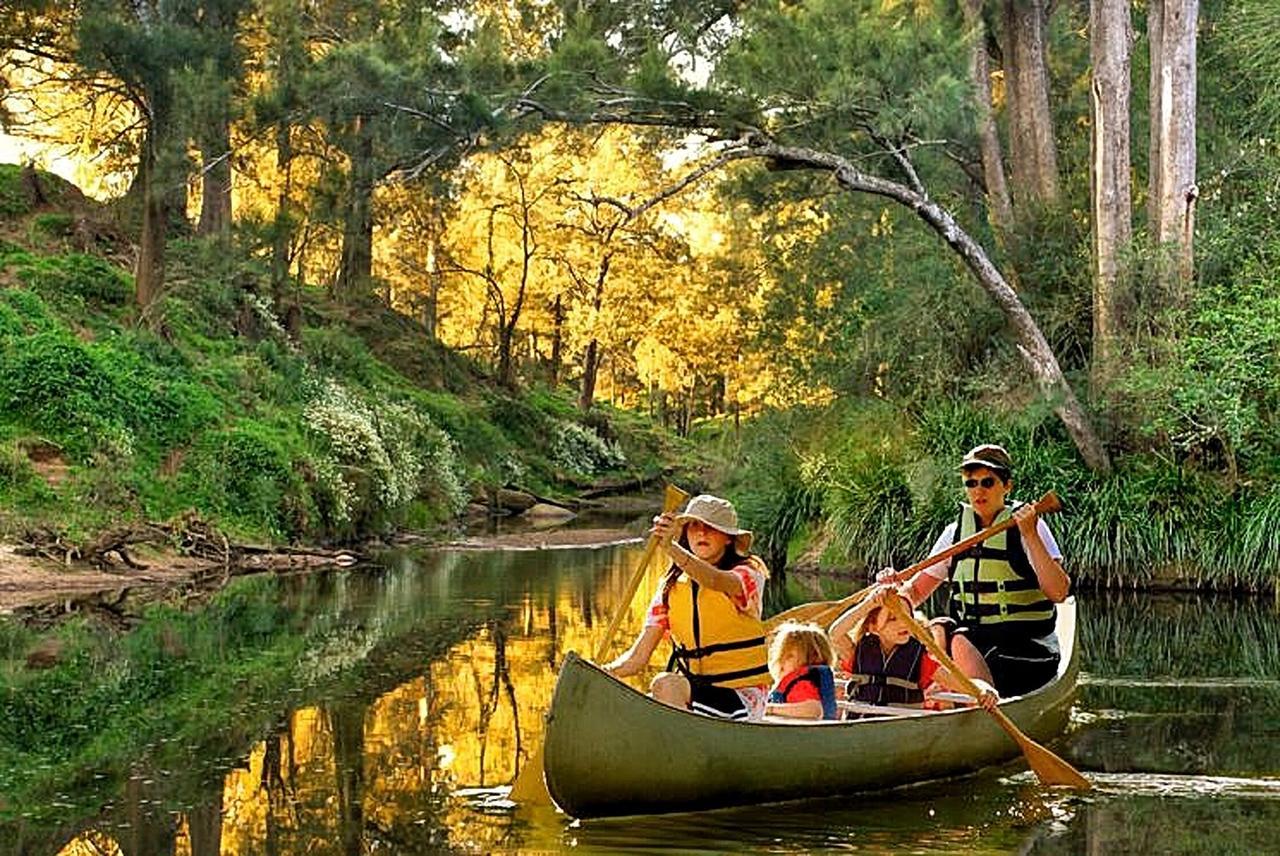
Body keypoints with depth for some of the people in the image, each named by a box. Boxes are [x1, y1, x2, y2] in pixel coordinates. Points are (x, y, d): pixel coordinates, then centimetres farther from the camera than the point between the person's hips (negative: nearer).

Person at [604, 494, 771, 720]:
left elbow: (715, 581, -31)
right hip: (690, 690, 5)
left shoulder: (748, 573, -5)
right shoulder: (671, 586, 8)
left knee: (666, 686, -31)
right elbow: (639, 656, 1)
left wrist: (671, 548, -47)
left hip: (743, 698, -5)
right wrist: (603, 673, -19)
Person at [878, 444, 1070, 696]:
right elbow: (916, 591, 14)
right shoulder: (956, 531, 12)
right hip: (970, 636, 5)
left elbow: (1058, 593, -13)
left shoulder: (1027, 527, -2)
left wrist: (1030, 536, -19)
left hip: (1026, 645, -4)